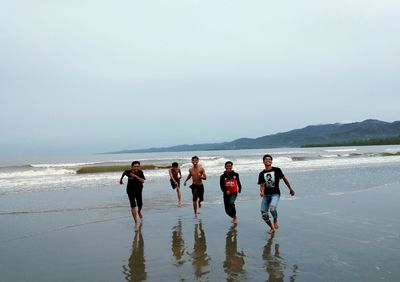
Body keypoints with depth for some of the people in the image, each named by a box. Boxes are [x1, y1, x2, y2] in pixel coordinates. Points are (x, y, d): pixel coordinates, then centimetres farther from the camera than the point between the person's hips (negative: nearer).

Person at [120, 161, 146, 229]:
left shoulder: (140, 172, -15)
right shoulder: (128, 172, -14)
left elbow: (143, 181, -26)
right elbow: (124, 173, 10)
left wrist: (135, 176, -33)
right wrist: (121, 179, 21)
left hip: (138, 191, 1)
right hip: (130, 191, -1)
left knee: (140, 204, 11)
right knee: (133, 206, -9)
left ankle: (139, 212, 49)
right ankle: (136, 222, -5)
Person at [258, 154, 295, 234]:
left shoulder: (277, 170, 2)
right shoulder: (262, 174, 8)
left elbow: (284, 179, 12)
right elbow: (262, 185, 6)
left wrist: (290, 189, 17)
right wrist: (261, 192, -16)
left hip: (275, 194, -3)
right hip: (266, 195, 4)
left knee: (272, 208, -29)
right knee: (264, 214, -4)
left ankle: (275, 220, 5)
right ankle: (272, 228, 21)